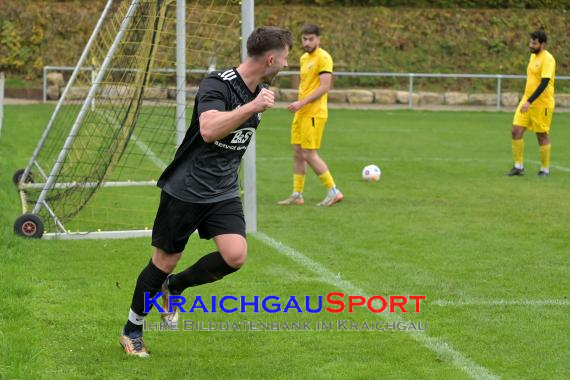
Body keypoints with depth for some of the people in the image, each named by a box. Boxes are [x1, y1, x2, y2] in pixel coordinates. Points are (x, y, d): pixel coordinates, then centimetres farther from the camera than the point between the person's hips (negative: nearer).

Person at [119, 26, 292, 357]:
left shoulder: (259, 91, 5)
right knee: (165, 262, 4)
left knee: (235, 256, -14)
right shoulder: (217, 85, -20)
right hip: (186, 190, -6)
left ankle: (174, 287, 13)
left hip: (224, 193, 6)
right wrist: (252, 107, -40)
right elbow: (209, 130, -37)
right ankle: (132, 330, 25)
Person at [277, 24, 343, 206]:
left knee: (310, 154, -9)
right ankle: (297, 195, 15)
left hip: (314, 114, -9)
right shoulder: (304, 58, 15)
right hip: (301, 113, 9)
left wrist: (302, 102, -22)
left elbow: (325, 86, -19)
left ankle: (334, 192, -1)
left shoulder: (323, 58, -12)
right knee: (298, 153, 9)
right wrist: (298, 104, 14)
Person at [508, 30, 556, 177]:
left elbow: (544, 83, -23)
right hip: (527, 101, 8)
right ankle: (518, 166, 5)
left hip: (542, 104, -8)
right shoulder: (533, 56, 12)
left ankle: (545, 169, 15)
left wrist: (530, 102, -27)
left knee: (542, 136, 2)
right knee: (516, 130, -2)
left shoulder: (547, 59, -16)